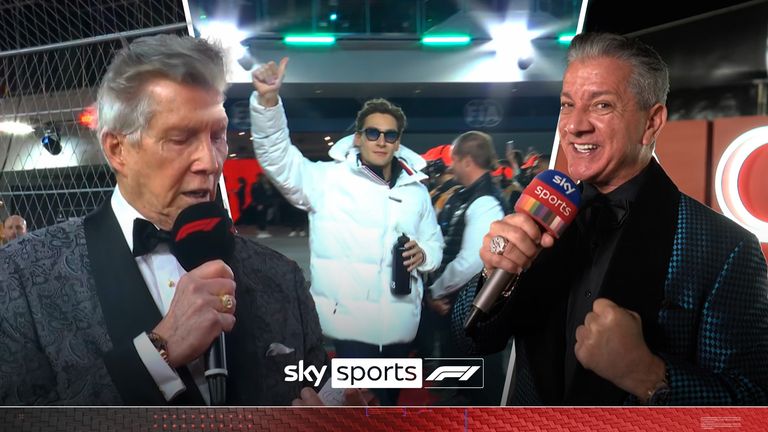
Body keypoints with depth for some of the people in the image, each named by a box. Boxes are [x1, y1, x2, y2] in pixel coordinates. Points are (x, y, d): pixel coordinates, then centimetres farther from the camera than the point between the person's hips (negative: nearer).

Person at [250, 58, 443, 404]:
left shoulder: (416, 190, 9)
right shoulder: (328, 179, -6)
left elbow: (434, 242, 15)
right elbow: (277, 155, -15)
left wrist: (423, 254, -9)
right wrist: (268, 99, -30)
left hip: (400, 321, 5)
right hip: (350, 319, -5)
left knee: (389, 396, 22)